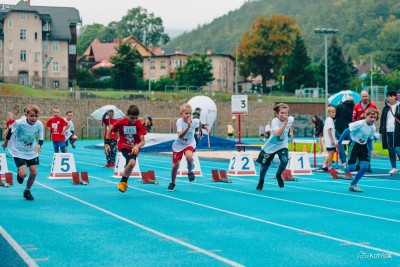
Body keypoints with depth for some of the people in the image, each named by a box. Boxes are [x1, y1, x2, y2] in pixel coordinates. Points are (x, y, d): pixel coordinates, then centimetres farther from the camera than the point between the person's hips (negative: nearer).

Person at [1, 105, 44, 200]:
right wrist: (5, 142, 9)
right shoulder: (19, 123, -26)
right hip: (18, 151, -3)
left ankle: (27, 191, 26)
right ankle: (19, 173, 25)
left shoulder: (39, 124, -18)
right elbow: (10, 131, -6)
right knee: (23, 174, -14)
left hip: (32, 151, 3)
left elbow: (41, 139, -9)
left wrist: (39, 145, -32)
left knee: (34, 172, 1)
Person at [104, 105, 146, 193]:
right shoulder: (120, 122, -16)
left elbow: (142, 141, -21)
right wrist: (106, 144, -4)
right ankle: (123, 182, -6)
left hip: (134, 148, 3)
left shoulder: (139, 124, -16)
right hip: (124, 147, -3)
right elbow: (110, 130, 3)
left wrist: (137, 146, -43)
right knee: (132, 162, -27)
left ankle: (123, 181, 34)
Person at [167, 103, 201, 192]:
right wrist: (188, 127, -49)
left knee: (189, 156, -33)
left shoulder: (194, 121, -18)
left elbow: (199, 122, 9)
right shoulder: (179, 121, -26)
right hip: (178, 145, 0)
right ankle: (172, 183, 29)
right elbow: (180, 135, -39)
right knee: (175, 166, 3)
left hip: (190, 144, 1)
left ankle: (190, 172, -4)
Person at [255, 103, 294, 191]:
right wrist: (285, 122, -49)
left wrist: (291, 132, 13)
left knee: (285, 161, -23)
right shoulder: (275, 121, -29)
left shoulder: (290, 119, -14)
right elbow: (277, 134, -47)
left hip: (282, 145, 3)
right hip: (271, 146, -2)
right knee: (265, 165, 7)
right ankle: (261, 181, 37)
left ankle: (278, 175, 9)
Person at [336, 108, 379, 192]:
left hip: (363, 146, 6)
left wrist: (371, 150, 1)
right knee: (351, 168, -10)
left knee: (365, 167, -8)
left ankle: (353, 184, 7)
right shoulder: (359, 124, -22)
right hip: (354, 145, -6)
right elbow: (347, 131, -16)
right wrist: (339, 142, -13)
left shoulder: (373, 128, -2)